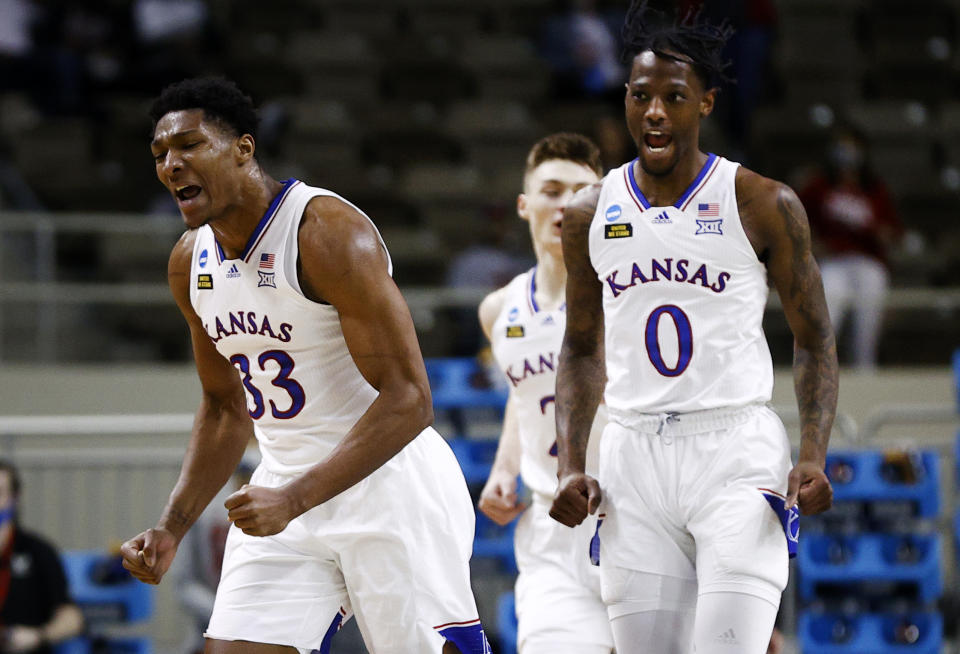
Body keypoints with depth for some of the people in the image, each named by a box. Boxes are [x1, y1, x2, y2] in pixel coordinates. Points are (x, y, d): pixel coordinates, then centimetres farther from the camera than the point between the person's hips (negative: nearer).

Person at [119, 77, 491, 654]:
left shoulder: (329, 233, -18)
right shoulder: (191, 264, 7)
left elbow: (409, 401, -23)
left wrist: (294, 499, -29)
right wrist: (173, 527, 8)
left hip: (389, 483, -7)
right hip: (285, 488, 7)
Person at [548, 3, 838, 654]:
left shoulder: (763, 205, -1)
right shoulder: (591, 215, 9)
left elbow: (815, 341, 4)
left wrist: (814, 456, -10)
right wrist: (571, 464, 6)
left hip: (738, 453, -4)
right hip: (635, 457, 4)